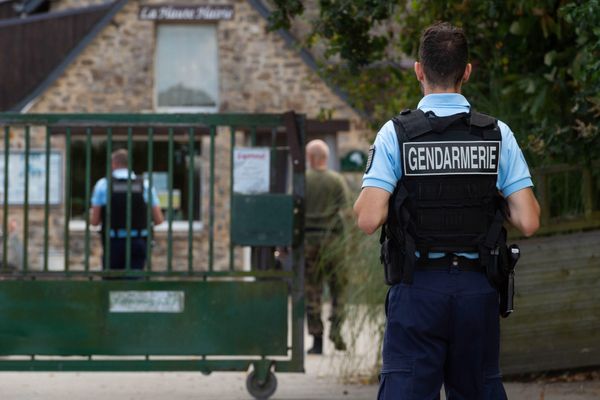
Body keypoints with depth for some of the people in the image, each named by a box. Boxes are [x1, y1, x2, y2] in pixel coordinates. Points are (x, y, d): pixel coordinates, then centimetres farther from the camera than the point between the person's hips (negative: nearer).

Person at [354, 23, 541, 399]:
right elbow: (528, 222, -4)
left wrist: (363, 198, 9)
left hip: (418, 287, -2)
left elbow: (369, 219, -13)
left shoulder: (396, 134, -6)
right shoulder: (498, 135, 0)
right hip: (478, 289, 2)